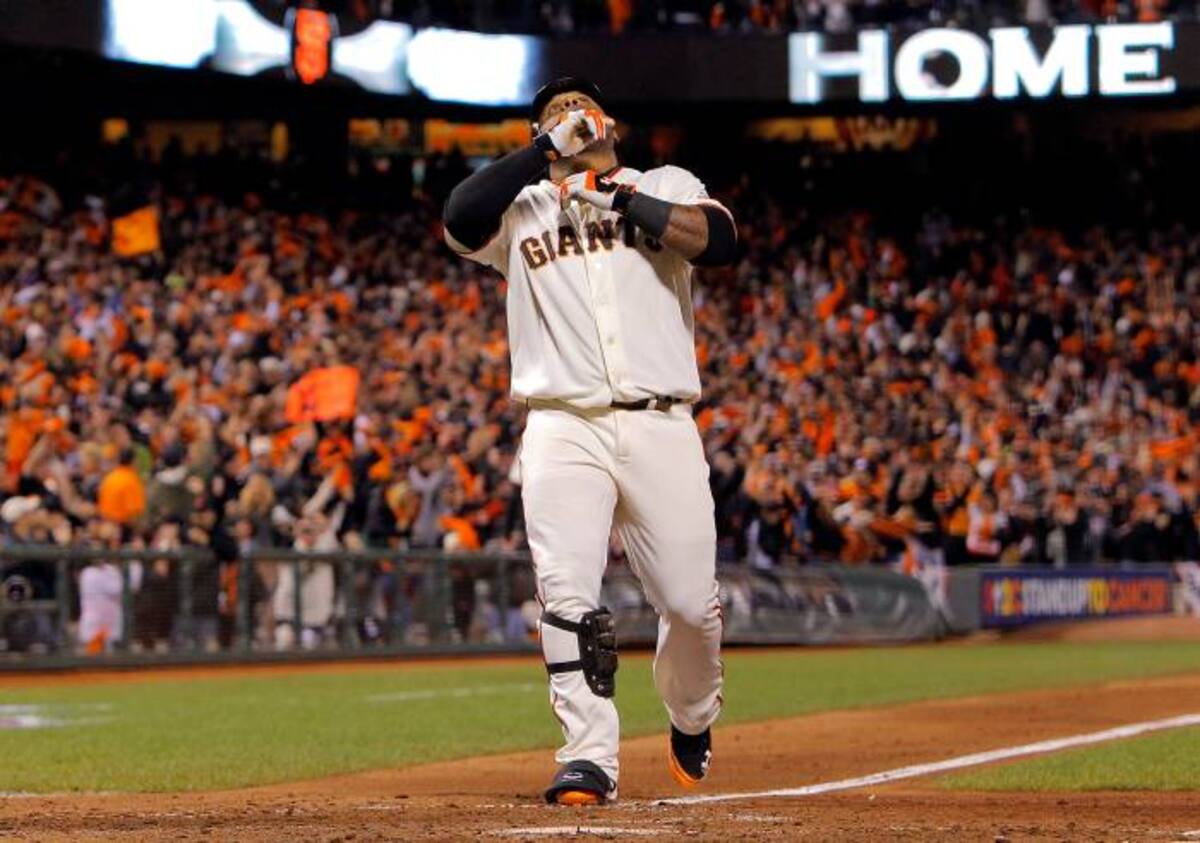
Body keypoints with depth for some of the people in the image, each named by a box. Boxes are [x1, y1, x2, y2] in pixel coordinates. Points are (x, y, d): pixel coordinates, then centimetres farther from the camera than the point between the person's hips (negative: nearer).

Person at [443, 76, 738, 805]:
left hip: (661, 427, 0)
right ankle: (590, 758, -12)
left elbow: (719, 241, -5)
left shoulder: (665, 187, 16)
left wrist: (621, 200, -6)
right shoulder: (523, 207, 17)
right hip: (564, 432, 0)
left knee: (692, 603, 0)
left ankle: (692, 718, 28)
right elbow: (461, 219, -6)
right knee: (568, 596, -15)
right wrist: (544, 151, -3)